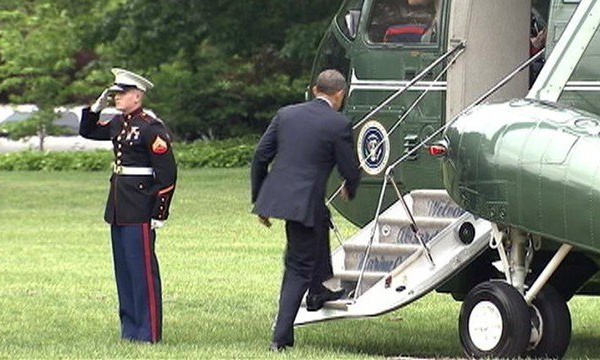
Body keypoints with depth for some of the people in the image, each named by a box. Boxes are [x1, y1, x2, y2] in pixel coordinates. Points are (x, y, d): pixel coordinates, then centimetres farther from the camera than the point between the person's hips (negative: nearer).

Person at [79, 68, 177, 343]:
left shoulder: (151, 128, -13)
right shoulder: (118, 124, 11)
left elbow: (167, 173, -14)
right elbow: (87, 132, 27)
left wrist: (160, 213, -16)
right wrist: (96, 107, 10)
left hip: (140, 207, -9)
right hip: (118, 207, 9)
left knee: (142, 269, -5)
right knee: (123, 268, 12)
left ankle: (148, 332, 0)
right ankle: (129, 327, 19)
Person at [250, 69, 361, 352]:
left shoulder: (286, 114, 10)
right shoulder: (338, 124, -5)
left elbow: (260, 157, 10)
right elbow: (350, 170, 0)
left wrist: (259, 200, 19)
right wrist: (350, 190, 24)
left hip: (274, 197, 6)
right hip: (304, 202, -6)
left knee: (321, 223, 33)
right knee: (299, 269, 5)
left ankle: (319, 291, 41)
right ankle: (281, 337, 1)